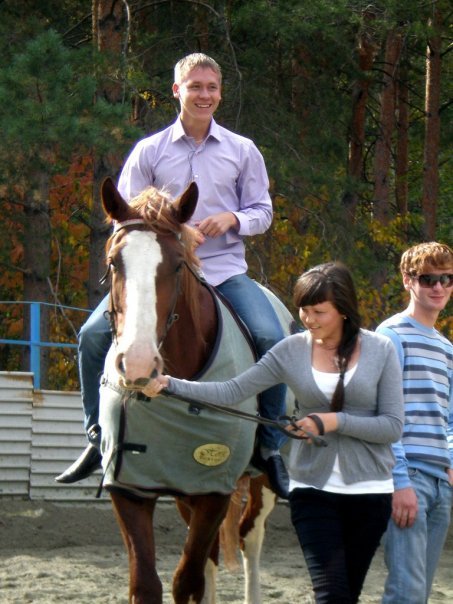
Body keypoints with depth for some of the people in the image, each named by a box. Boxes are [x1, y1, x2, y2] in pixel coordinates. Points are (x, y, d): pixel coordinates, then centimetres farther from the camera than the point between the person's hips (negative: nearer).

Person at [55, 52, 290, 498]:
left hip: (224, 269, 0)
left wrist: (232, 218, -12)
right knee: (94, 335, -17)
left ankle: (271, 448, -8)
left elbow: (262, 212, 9)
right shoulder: (149, 151, 6)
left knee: (271, 338, -24)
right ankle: (98, 438, 0)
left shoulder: (242, 151, 8)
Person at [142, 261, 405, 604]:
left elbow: (393, 427, -6)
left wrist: (336, 421, -18)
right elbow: (233, 391, -5)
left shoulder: (381, 351, -3)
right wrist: (170, 384, -17)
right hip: (312, 489, 0)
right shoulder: (291, 351, 0)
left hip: (369, 491, 0)